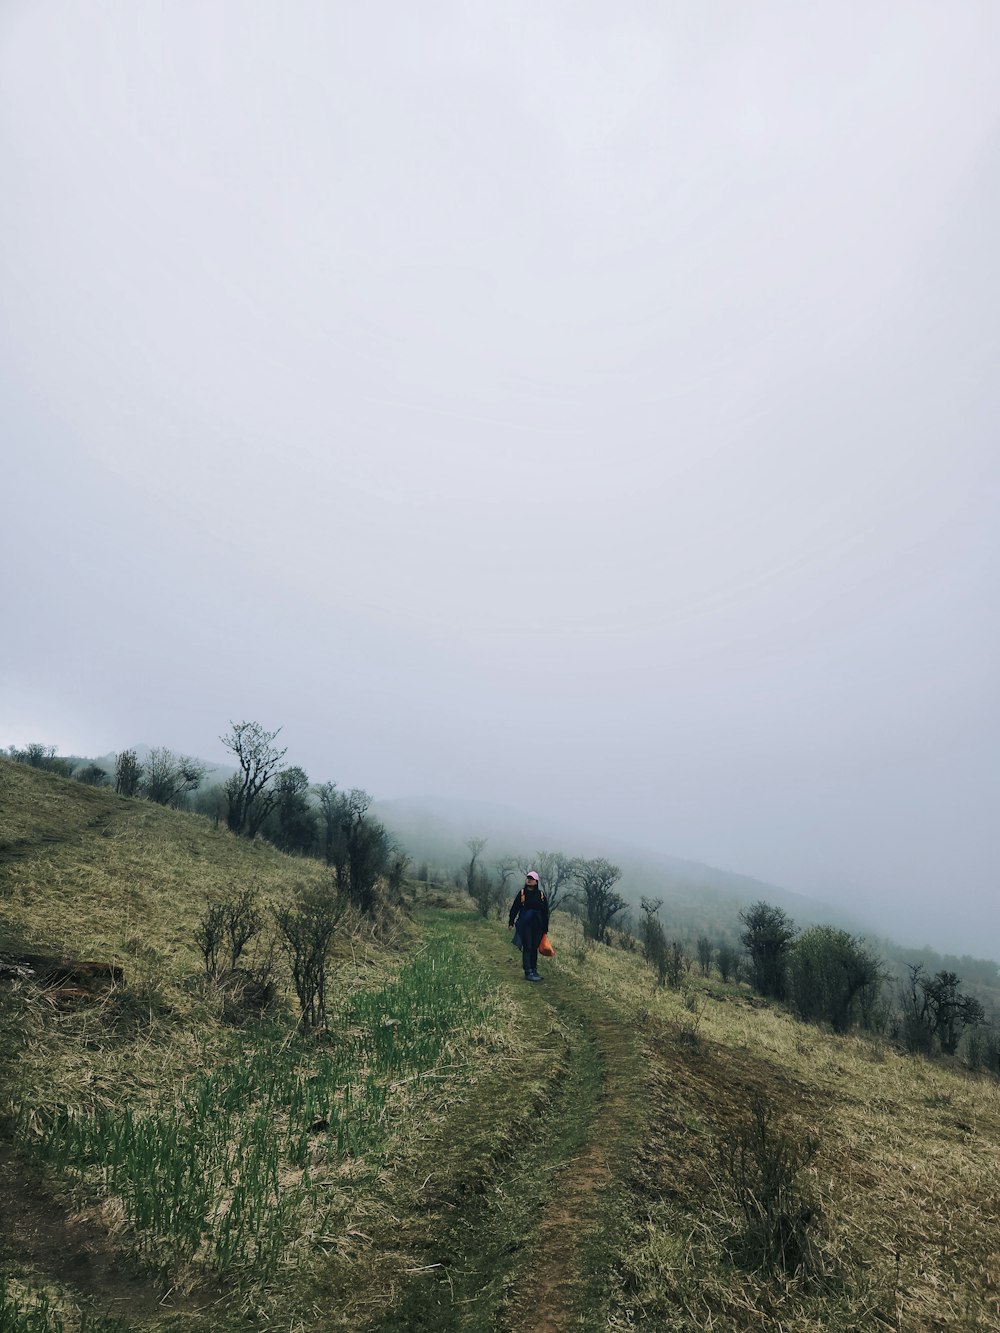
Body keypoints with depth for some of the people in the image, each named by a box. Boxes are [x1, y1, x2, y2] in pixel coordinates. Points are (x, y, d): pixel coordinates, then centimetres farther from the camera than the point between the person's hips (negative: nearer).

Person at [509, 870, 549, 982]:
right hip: (525, 924, -2)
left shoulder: (541, 894, 6)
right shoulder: (522, 893, 3)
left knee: (534, 948, 8)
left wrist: (545, 927, 7)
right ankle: (528, 973, -6)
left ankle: (534, 971, 15)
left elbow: (545, 911, 9)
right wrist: (511, 921, 0)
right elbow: (515, 907, 5)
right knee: (527, 948, -6)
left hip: (538, 925, 2)